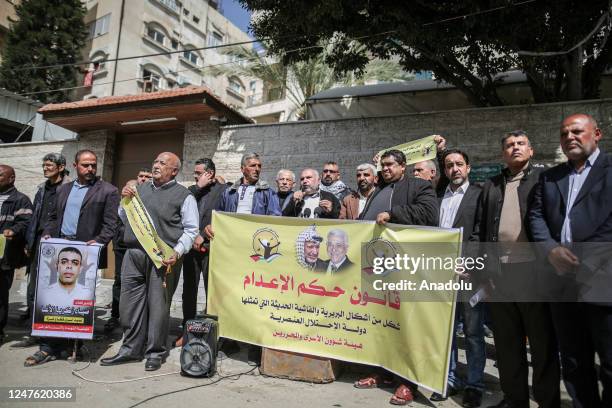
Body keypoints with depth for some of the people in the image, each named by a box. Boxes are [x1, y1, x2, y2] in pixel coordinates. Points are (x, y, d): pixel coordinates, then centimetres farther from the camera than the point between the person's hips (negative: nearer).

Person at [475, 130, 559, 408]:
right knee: (506, 342, 12)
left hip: (534, 271, -4)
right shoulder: (491, 186, 15)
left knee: (543, 342, 7)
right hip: (499, 273, 4)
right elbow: (481, 229, 14)